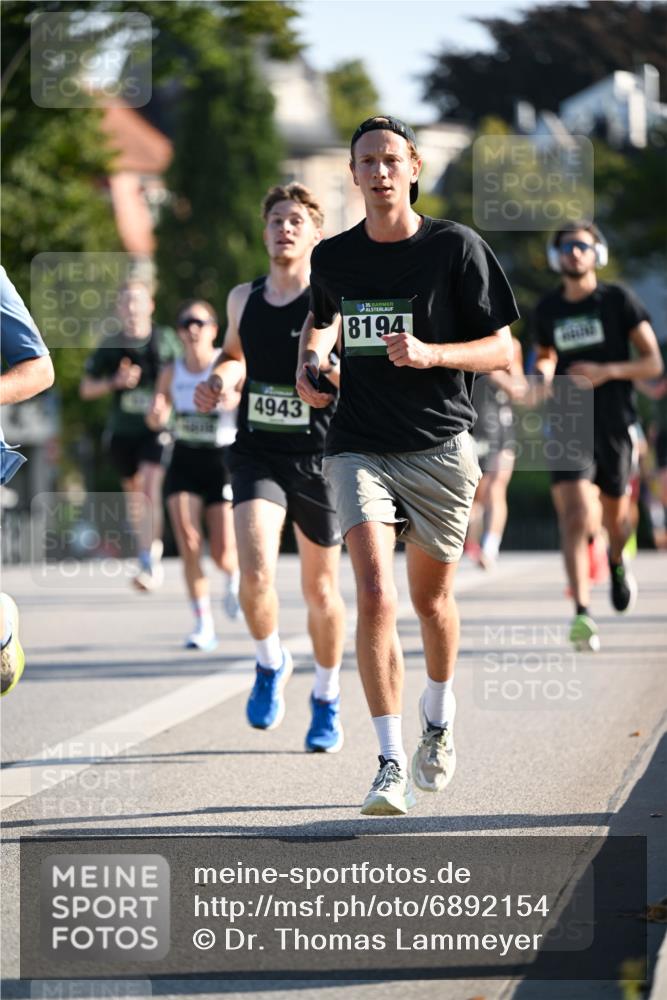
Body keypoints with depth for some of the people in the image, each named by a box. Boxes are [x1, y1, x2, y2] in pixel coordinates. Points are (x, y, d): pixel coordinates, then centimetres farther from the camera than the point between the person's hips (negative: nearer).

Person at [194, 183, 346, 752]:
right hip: (257, 455, 2)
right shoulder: (243, 299, 4)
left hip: (318, 459, -2)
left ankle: (327, 700, 33)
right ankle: (271, 664, 9)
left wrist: (341, 373, -27)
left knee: (320, 589, 12)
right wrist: (219, 380, 4)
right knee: (256, 575, -20)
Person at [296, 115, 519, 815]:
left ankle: (438, 720, 41)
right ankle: (391, 766, -16)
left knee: (430, 598, 12)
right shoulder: (333, 257, 6)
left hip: (439, 446, -1)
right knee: (375, 596, -17)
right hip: (359, 448, 1)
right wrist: (310, 364, 7)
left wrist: (430, 353, -19)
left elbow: (502, 351, -2)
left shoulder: (456, 247, -4)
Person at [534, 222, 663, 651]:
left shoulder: (619, 301, -2)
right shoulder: (548, 310, 7)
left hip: (614, 423, 0)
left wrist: (607, 371, -19)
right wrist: (543, 371, 2)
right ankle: (582, 612, -25)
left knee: (616, 517, 15)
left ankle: (617, 563, 52)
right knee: (575, 515, -18)